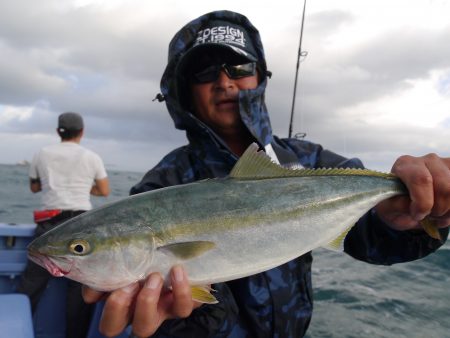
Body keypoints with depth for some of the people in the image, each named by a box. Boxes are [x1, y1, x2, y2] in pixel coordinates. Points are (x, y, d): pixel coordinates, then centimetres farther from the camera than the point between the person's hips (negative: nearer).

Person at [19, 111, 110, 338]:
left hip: (50, 223, 1)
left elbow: (34, 187, 25)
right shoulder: (92, 157, 6)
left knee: (31, 283, 7)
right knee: (81, 286, 5)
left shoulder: (42, 154, 11)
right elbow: (104, 192, 15)